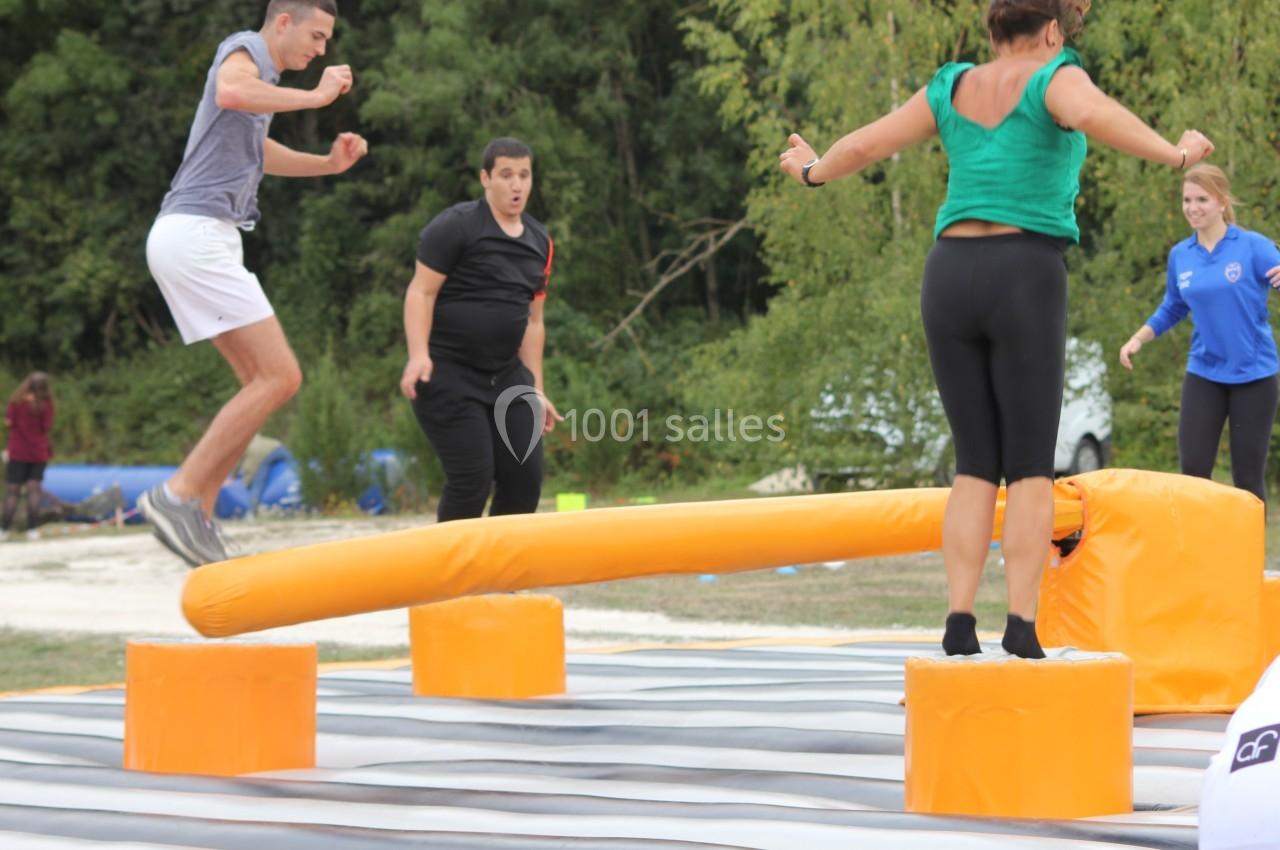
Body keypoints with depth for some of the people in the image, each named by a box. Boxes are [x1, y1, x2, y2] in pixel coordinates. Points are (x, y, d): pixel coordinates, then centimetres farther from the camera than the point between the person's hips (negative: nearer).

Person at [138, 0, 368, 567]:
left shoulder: (263, 78, 25)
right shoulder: (244, 49, -4)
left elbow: (256, 155, 43)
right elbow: (230, 93, -29)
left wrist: (330, 163, 29)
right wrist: (317, 96, -20)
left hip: (205, 242, 10)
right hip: (196, 233, -10)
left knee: (264, 384, 9)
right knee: (280, 378, -14)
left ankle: (197, 515, 6)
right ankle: (178, 495, -16)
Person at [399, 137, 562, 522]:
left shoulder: (539, 242, 15)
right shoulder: (456, 226, -6)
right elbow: (421, 291, -11)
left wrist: (536, 389, 19)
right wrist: (418, 355, -24)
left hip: (506, 375, 7)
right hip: (447, 373, -7)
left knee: (526, 478, 0)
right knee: (473, 480, -13)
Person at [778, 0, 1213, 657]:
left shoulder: (953, 88, 14)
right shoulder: (1054, 79, -1)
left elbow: (868, 143, 21)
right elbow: (1091, 114, -24)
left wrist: (813, 172, 40)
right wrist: (1173, 155, -29)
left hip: (950, 278, 4)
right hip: (1025, 278, -4)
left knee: (975, 466, 8)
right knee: (1031, 468, -1)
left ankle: (960, 625, -4)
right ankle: (1021, 627, -12)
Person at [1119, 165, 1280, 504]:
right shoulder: (1180, 256, 5)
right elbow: (1172, 310, 20)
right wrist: (1137, 339, 6)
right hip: (1203, 375, 4)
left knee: (1247, 477, 0)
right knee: (1193, 472, -3)